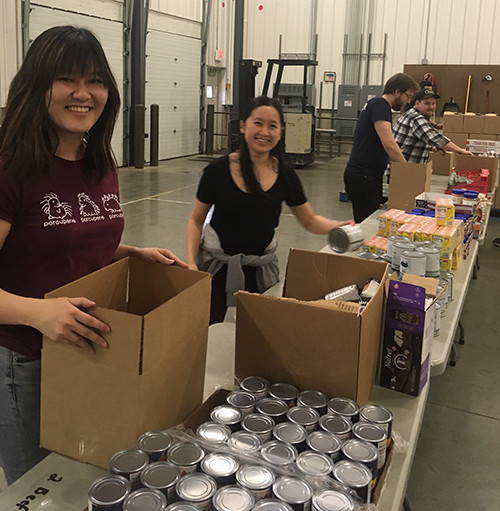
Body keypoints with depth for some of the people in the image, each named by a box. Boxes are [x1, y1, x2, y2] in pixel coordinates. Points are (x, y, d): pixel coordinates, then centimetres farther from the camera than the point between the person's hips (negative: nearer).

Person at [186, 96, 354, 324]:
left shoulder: (285, 174, -4)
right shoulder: (218, 170, -10)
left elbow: (310, 221, 6)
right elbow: (196, 220, 0)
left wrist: (340, 226, -13)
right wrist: (191, 261, -13)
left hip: (261, 269, 2)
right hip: (217, 266, -2)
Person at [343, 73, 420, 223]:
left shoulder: (379, 105, 20)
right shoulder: (379, 105, -13)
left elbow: (386, 146, 25)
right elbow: (388, 144, -23)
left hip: (370, 176, 10)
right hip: (362, 176, -10)